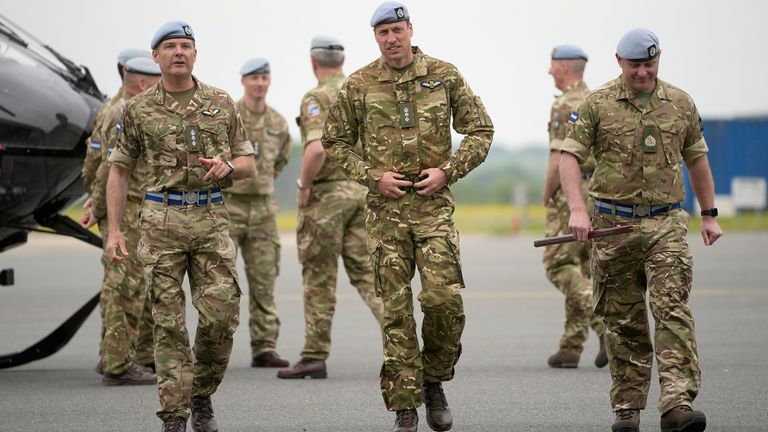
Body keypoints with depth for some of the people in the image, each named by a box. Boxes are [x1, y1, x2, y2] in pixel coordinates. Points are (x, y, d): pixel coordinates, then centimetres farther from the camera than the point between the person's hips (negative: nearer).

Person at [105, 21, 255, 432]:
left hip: (211, 218, 1)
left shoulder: (221, 102, 8)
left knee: (220, 315, -6)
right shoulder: (139, 109, 5)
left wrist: (227, 167, -11)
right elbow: (119, 169, 11)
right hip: (161, 219, -1)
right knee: (168, 321, -2)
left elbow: (248, 164, 13)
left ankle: (202, 396, 17)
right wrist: (114, 230, 3)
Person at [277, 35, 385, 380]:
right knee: (366, 271, 8)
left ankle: (314, 357, 9)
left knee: (320, 277, 3)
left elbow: (317, 148, -26)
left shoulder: (317, 98, -12)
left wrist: (303, 184, -12)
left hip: (327, 193, -6)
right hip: (363, 189, 6)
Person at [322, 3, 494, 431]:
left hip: (434, 203, 0)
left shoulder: (444, 75, 3)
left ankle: (433, 381, 11)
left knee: (445, 297, -13)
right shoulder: (359, 85, 3)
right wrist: (372, 175, -4)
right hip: (386, 207, 0)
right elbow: (336, 141, 11)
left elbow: (481, 130, 7)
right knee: (396, 309, 0)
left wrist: (448, 171, -5)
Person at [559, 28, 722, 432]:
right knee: (623, 321, 6)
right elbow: (569, 155, -4)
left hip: (666, 224, 1)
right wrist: (577, 210, -17)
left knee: (672, 309, -14)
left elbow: (696, 159, 19)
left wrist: (709, 215, 19)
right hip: (613, 226, -1)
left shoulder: (681, 103, 9)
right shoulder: (597, 104, 0)